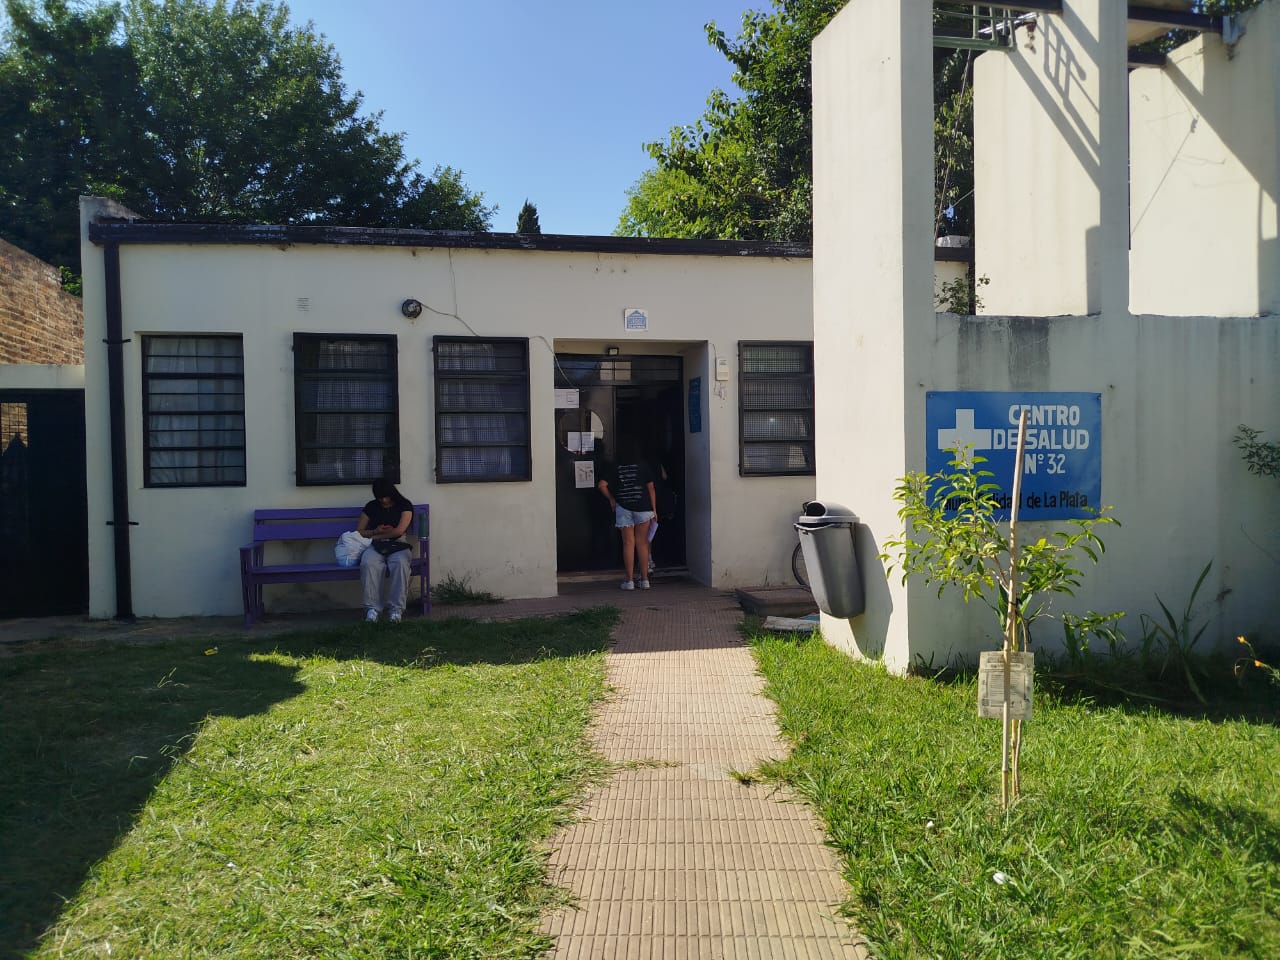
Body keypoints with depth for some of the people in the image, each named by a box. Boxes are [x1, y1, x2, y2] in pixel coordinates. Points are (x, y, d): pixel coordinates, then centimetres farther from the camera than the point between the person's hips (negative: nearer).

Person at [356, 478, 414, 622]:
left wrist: (377, 535, 1)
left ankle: (396, 608, -34)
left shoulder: (404, 505, 7)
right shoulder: (371, 507, 16)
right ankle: (372, 607, -33)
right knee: (368, 564, -35)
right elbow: (359, 532, 14)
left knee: (400, 563, -38)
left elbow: (399, 531, -5)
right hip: (375, 546, 2)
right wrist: (375, 531, -5)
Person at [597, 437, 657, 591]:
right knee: (642, 543, 6)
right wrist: (654, 509, 6)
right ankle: (644, 580, 7)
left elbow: (601, 485, -4)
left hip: (623, 508, 0)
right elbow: (651, 488, 1)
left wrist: (611, 499, 9)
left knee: (628, 544, 4)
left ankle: (629, 581, 4)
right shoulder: (643, 467, 2)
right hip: (643, 507, 0)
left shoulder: (616, 469, 3)